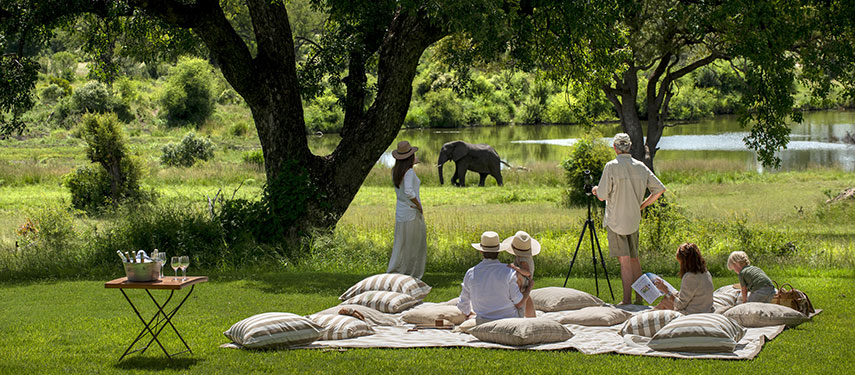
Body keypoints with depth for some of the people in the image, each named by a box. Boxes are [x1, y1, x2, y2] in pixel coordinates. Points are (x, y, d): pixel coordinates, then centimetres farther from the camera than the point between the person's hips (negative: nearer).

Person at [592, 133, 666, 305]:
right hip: (634, 220, 5)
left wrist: (596, 190, 13)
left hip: (616, 221, -5)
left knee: (625, 261, -7)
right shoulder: (641, 167, 3)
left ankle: (627, 301, -7)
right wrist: (642, 205, 14)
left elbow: (602, 196, -9)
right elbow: (660, 189, 5)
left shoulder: (611, 166, -12)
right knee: (634, 259, 15)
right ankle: (639, 299, 18)